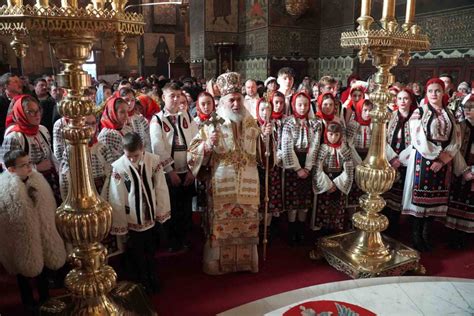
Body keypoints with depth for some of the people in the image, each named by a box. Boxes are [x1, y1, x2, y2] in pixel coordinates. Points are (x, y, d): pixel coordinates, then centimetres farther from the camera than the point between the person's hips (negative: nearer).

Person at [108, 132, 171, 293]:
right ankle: (141, 283, 37)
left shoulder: (154, 161, -15)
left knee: (150, 251, 23)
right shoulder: (118, 167, -21)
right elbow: (116, 199, -13)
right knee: (136, 254, 16)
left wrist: (161, 212, -1)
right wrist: (120, 224, -8)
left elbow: (161, 188, -6)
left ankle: (153, 279, 44)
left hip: (151, 216, 3)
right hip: (132, 220, -2)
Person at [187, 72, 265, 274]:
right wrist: (208, 143, -27)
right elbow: (194, 153, -8)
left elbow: (259, 153, 18)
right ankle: (218, 263, 23)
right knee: (221, 223, 6)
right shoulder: (213, 125, -5)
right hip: (222, 183, -3)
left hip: (248, 184, 4)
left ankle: (246, 261, 31)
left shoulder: (251, 123, 7)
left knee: (247, 222, 13)